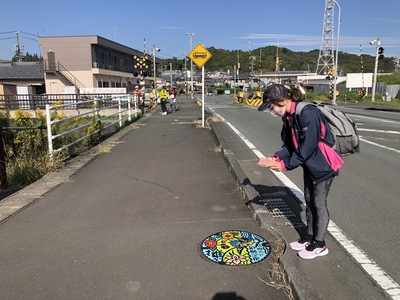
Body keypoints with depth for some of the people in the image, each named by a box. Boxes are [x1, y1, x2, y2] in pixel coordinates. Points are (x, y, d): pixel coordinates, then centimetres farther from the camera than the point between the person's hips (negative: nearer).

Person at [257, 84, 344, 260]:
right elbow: (290, 145, 4)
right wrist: (276, 158, -11)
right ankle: (309, 237, 33)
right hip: (310, 164, 8)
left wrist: (285, 165, -21)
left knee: (319, 203, 3)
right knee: (309, 200, 16)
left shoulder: (307, 114, -29)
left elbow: (307, 148, -27)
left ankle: (319, 245, 21)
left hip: (324, 164, -8)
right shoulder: (288, 116, -1)